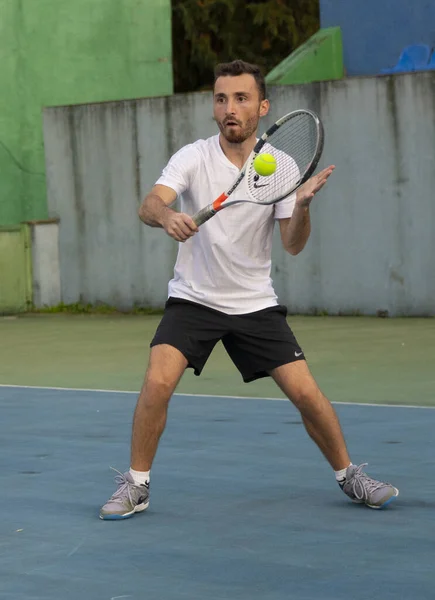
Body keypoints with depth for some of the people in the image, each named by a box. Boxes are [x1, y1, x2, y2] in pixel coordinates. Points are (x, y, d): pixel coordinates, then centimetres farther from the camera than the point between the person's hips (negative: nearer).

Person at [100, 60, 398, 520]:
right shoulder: (193, 158, -10)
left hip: (256, 304, 1)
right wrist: (167, 216, -49)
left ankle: (348, 475, 17)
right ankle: (135, 486, -3)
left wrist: (302, 205, -28)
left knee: (306, 392, -6)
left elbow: (293, 245, -8)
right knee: (157, 382, -21)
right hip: (193, 299, -1)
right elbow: (148, 206, -26)